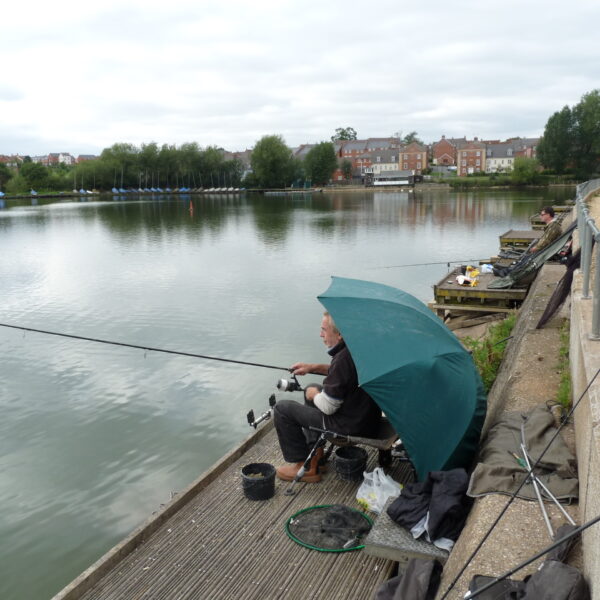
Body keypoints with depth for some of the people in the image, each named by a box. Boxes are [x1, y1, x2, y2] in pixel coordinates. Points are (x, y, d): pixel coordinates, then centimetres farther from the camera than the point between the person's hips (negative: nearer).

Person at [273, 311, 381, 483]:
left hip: (352, 426, -10)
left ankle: (304, 467, 9)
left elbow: (327, 407, -22)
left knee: (282, 409, -1)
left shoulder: (343, 358, -28)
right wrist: (314, 367, 13)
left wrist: (314, 394, -1)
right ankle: (316, 454, 33)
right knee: (312, 388, 29)